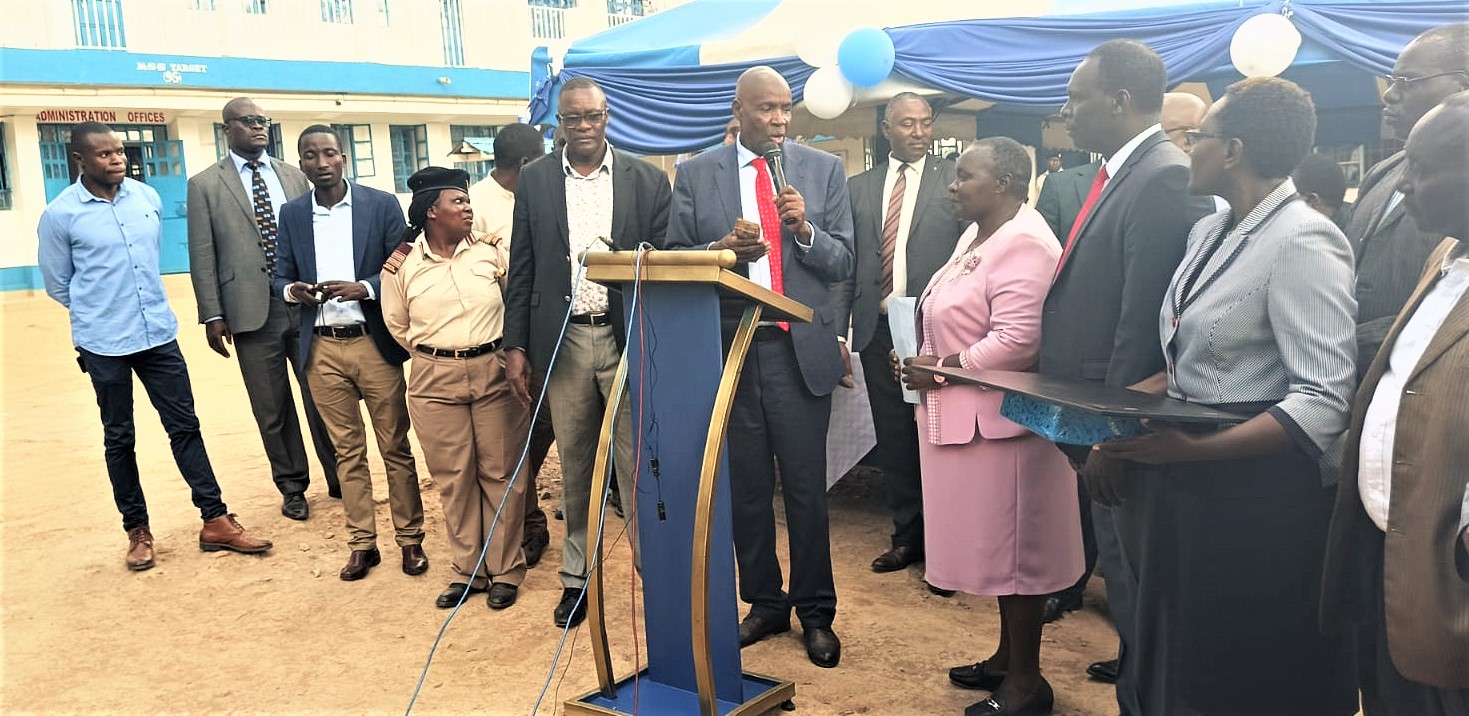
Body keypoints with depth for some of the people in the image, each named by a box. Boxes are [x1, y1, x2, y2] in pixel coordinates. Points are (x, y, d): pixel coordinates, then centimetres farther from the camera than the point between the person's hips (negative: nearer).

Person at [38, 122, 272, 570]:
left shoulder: (148, 197, 1)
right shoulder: (59, 215, -9)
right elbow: (57, 285, 2)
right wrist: (101, 313, 12)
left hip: (159, 334, 3)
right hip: (104, 345, -3)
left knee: (185, 425, 5)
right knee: (119, 438, 9)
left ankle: (216, 521, 10)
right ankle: (137, 530, 21)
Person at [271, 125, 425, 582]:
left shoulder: (381, 204, -1)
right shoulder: (292, 214, 8)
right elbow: (280, 276, 11)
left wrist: (364, 287, -20)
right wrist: (292, 289, -13)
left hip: (375, 342, -2)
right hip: (322, 348, 3)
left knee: (395, 446, 5)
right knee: (347, 450, 10)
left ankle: (410, 539, 17)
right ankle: (362, 543, 19)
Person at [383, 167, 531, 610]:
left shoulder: (493, 250, -1)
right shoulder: (401, 265, 0)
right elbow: (397, 325, 12)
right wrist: (435, 355, 12)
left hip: (495, 373, 0)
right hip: (436, 381, 1)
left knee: (501, 473, 5)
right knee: (453, 479, 7)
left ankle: (506, 570, 17)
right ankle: (467, 570, 21)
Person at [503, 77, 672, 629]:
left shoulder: (647, 180, 3)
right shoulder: (534, 181, 7)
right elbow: (522, 269, 7)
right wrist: (515, 346, 2)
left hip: (629, 338, -1)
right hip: (563, 341, 2)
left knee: (637, 466, 0)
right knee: (574, 467, 11)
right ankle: (577, 576, 24)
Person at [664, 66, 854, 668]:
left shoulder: (824, 170, 5)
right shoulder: (696, 175, 5)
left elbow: (842, 263, 2)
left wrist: (805, 229, -17)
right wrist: (720, 249, -15)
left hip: (801, 348, -1)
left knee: (807, 489, 5)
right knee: (745, 488, 11)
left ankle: (815, 613, 21)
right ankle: (764, 603, 28)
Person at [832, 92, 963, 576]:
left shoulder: (954, 181, 2)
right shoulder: (858, 188, 12)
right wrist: (838, 329, 4)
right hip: (878, 331, 3)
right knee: (894, 439, 10)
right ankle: (907, 535, 24)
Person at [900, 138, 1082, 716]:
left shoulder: (1023, 244, -18)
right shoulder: (976, 235, 14)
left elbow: (1016, 341, -26)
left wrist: (940, 369, -17)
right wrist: (929, 363, 2)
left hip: (1001, 417, -10)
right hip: (963, 415, 10)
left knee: (1013, 546, 2)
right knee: (992, 541, 18)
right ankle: (1008, 655, 32)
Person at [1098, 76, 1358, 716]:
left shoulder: (1303, 242, -17)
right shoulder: (1208, 233, 9)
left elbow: (1323, 404, -23)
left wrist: (1193, 449, -31)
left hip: (1256, 496, -8)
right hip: (1184, 488, 8)